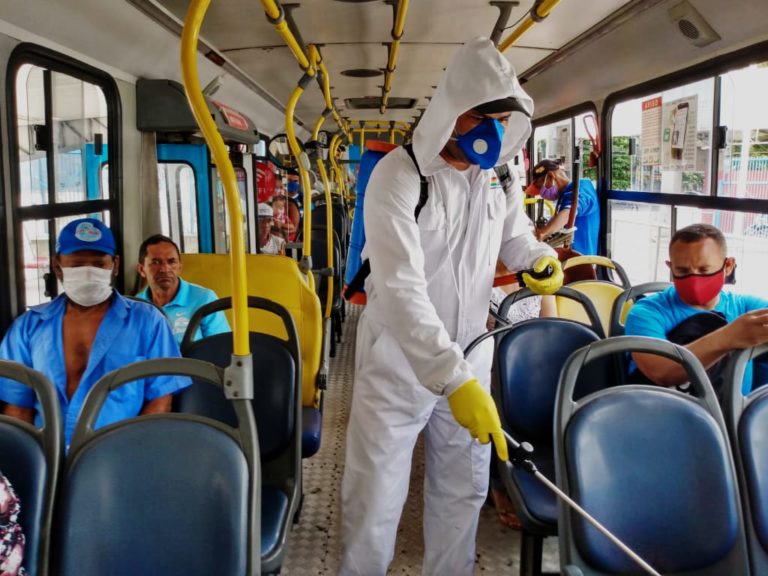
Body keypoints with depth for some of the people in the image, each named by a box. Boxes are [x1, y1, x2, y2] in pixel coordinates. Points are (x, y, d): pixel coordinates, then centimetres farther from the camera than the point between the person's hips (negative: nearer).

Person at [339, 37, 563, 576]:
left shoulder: (497, 176, 1)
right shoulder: (399, 176, -20)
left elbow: (516, 237, 19)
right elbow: (400, 288, -30)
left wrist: (543, 259, -6)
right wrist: (453, 378, -38)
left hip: (469, 356, 6)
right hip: (399, 361, -5)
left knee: (464, 489, 17)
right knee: (375, 497, 5)